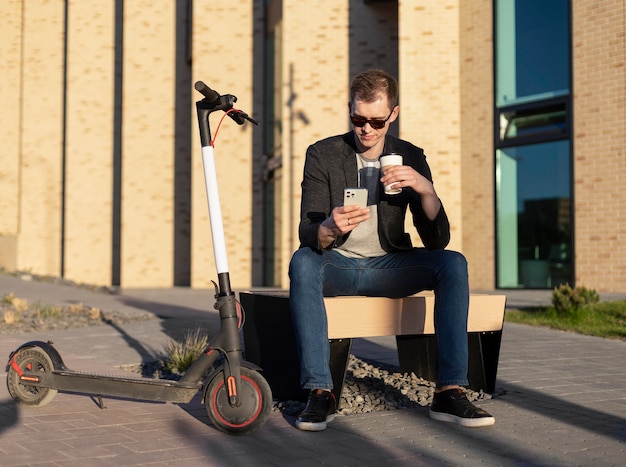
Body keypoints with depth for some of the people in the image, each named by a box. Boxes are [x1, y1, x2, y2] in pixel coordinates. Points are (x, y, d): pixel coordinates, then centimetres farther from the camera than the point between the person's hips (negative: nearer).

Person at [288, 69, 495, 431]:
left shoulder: (410, 158, 2)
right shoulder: (322, 155, -3)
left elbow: (437, 242, -4)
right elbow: (307, 234, -13)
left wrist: (426, 190, -23)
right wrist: (329, 229, -38)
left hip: (387, 267, 2)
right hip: (337, 266, -2)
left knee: (453, 263, -23)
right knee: (302, 262, -35)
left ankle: (450, 393, -24)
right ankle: (320, 393, -33)